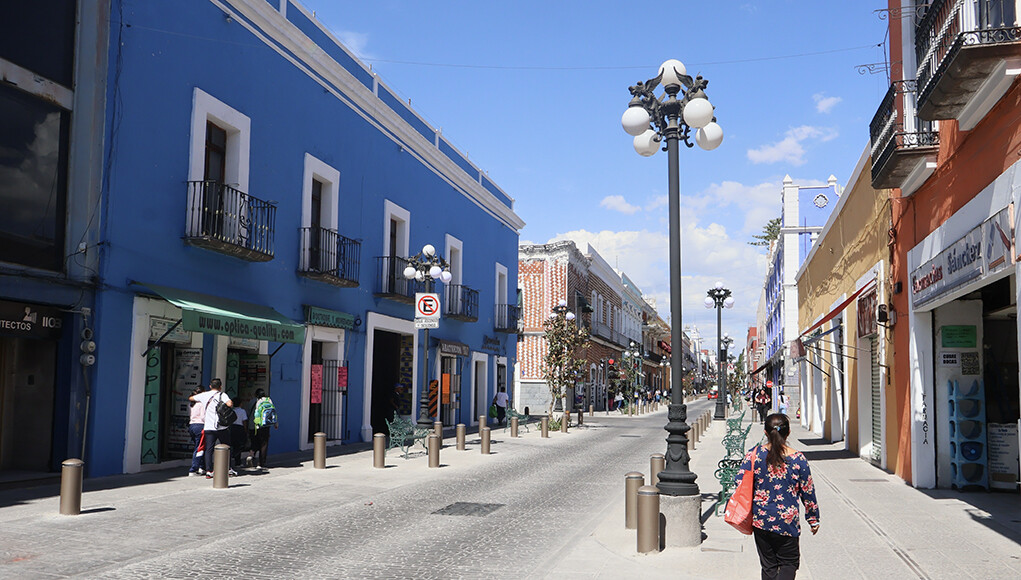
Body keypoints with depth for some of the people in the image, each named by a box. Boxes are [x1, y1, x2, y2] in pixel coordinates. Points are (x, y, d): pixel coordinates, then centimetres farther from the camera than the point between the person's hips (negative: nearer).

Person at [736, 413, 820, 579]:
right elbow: (808, 491, -1)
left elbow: (740, 483, -7)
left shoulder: (754, 454, -7)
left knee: (768, 565, 16)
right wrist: (813, 519, 12)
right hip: (787, 522, -1)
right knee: (789, 563, 12)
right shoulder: (798, 459, -8)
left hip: (760, 520, 2)